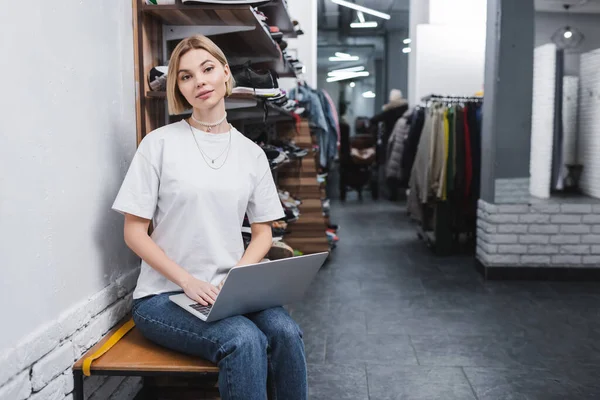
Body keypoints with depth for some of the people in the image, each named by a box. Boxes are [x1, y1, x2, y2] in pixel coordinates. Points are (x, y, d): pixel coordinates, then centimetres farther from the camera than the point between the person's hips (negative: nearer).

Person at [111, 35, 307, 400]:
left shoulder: (251, 153, 7)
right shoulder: (160, 143, -4)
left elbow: (263, 232, 10)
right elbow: (135, 233, -3)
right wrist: (189, 282, -15)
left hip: (230, 291, 3)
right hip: (165, 295, -3)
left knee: (285, 333, -25)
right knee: (245, 342, -29)